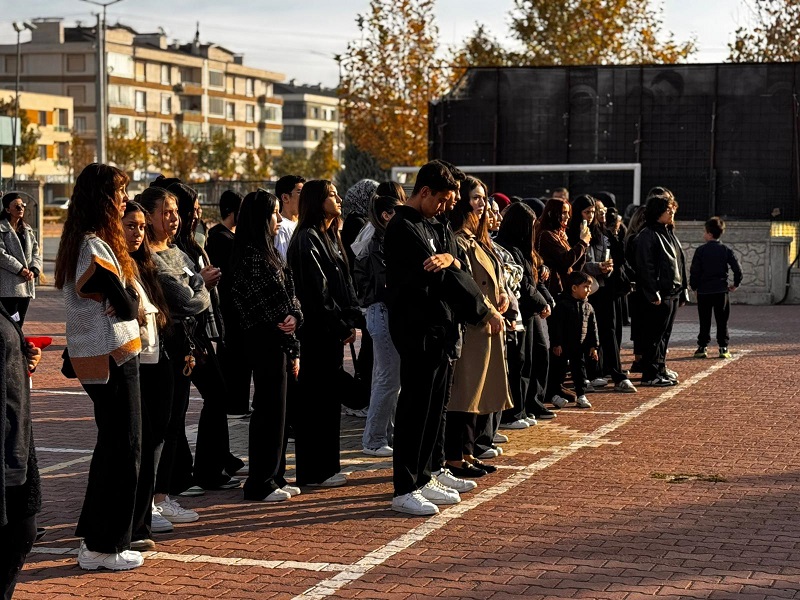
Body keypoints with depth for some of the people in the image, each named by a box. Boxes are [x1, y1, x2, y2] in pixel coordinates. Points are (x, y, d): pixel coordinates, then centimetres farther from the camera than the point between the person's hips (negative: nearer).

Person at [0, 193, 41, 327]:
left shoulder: (27, 230, 17)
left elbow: (35, 252, 14)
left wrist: (34, 270, -5)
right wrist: (20, 269, -17)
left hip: (26, 284, 7)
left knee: (19, 324, 9)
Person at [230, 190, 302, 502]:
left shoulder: (268, 252, 17)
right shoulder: (251, 255, -14)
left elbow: (288, 295, 14)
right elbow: (264, 304, -16)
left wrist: (295, 316, -7)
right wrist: (292, 346, -10)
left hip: (279, 342, 9)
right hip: (265, 342, -9)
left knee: (277, 410, 13)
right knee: (268, 411, -4)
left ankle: (274, 476, 21)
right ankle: (260, 484, 3)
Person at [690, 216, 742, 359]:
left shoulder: (701, 250, -5)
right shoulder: (726, 250, 1)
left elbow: (694, 271, -6)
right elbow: (737, 269, -3)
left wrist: (694, 286, 7)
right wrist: (735, 284, 11)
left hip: (704, 290, -1)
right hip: (721, 290, 1)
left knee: (704, 321, 6)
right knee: (722, 321, 6)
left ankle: (702, 347, 5)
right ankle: (723, 348, 4)